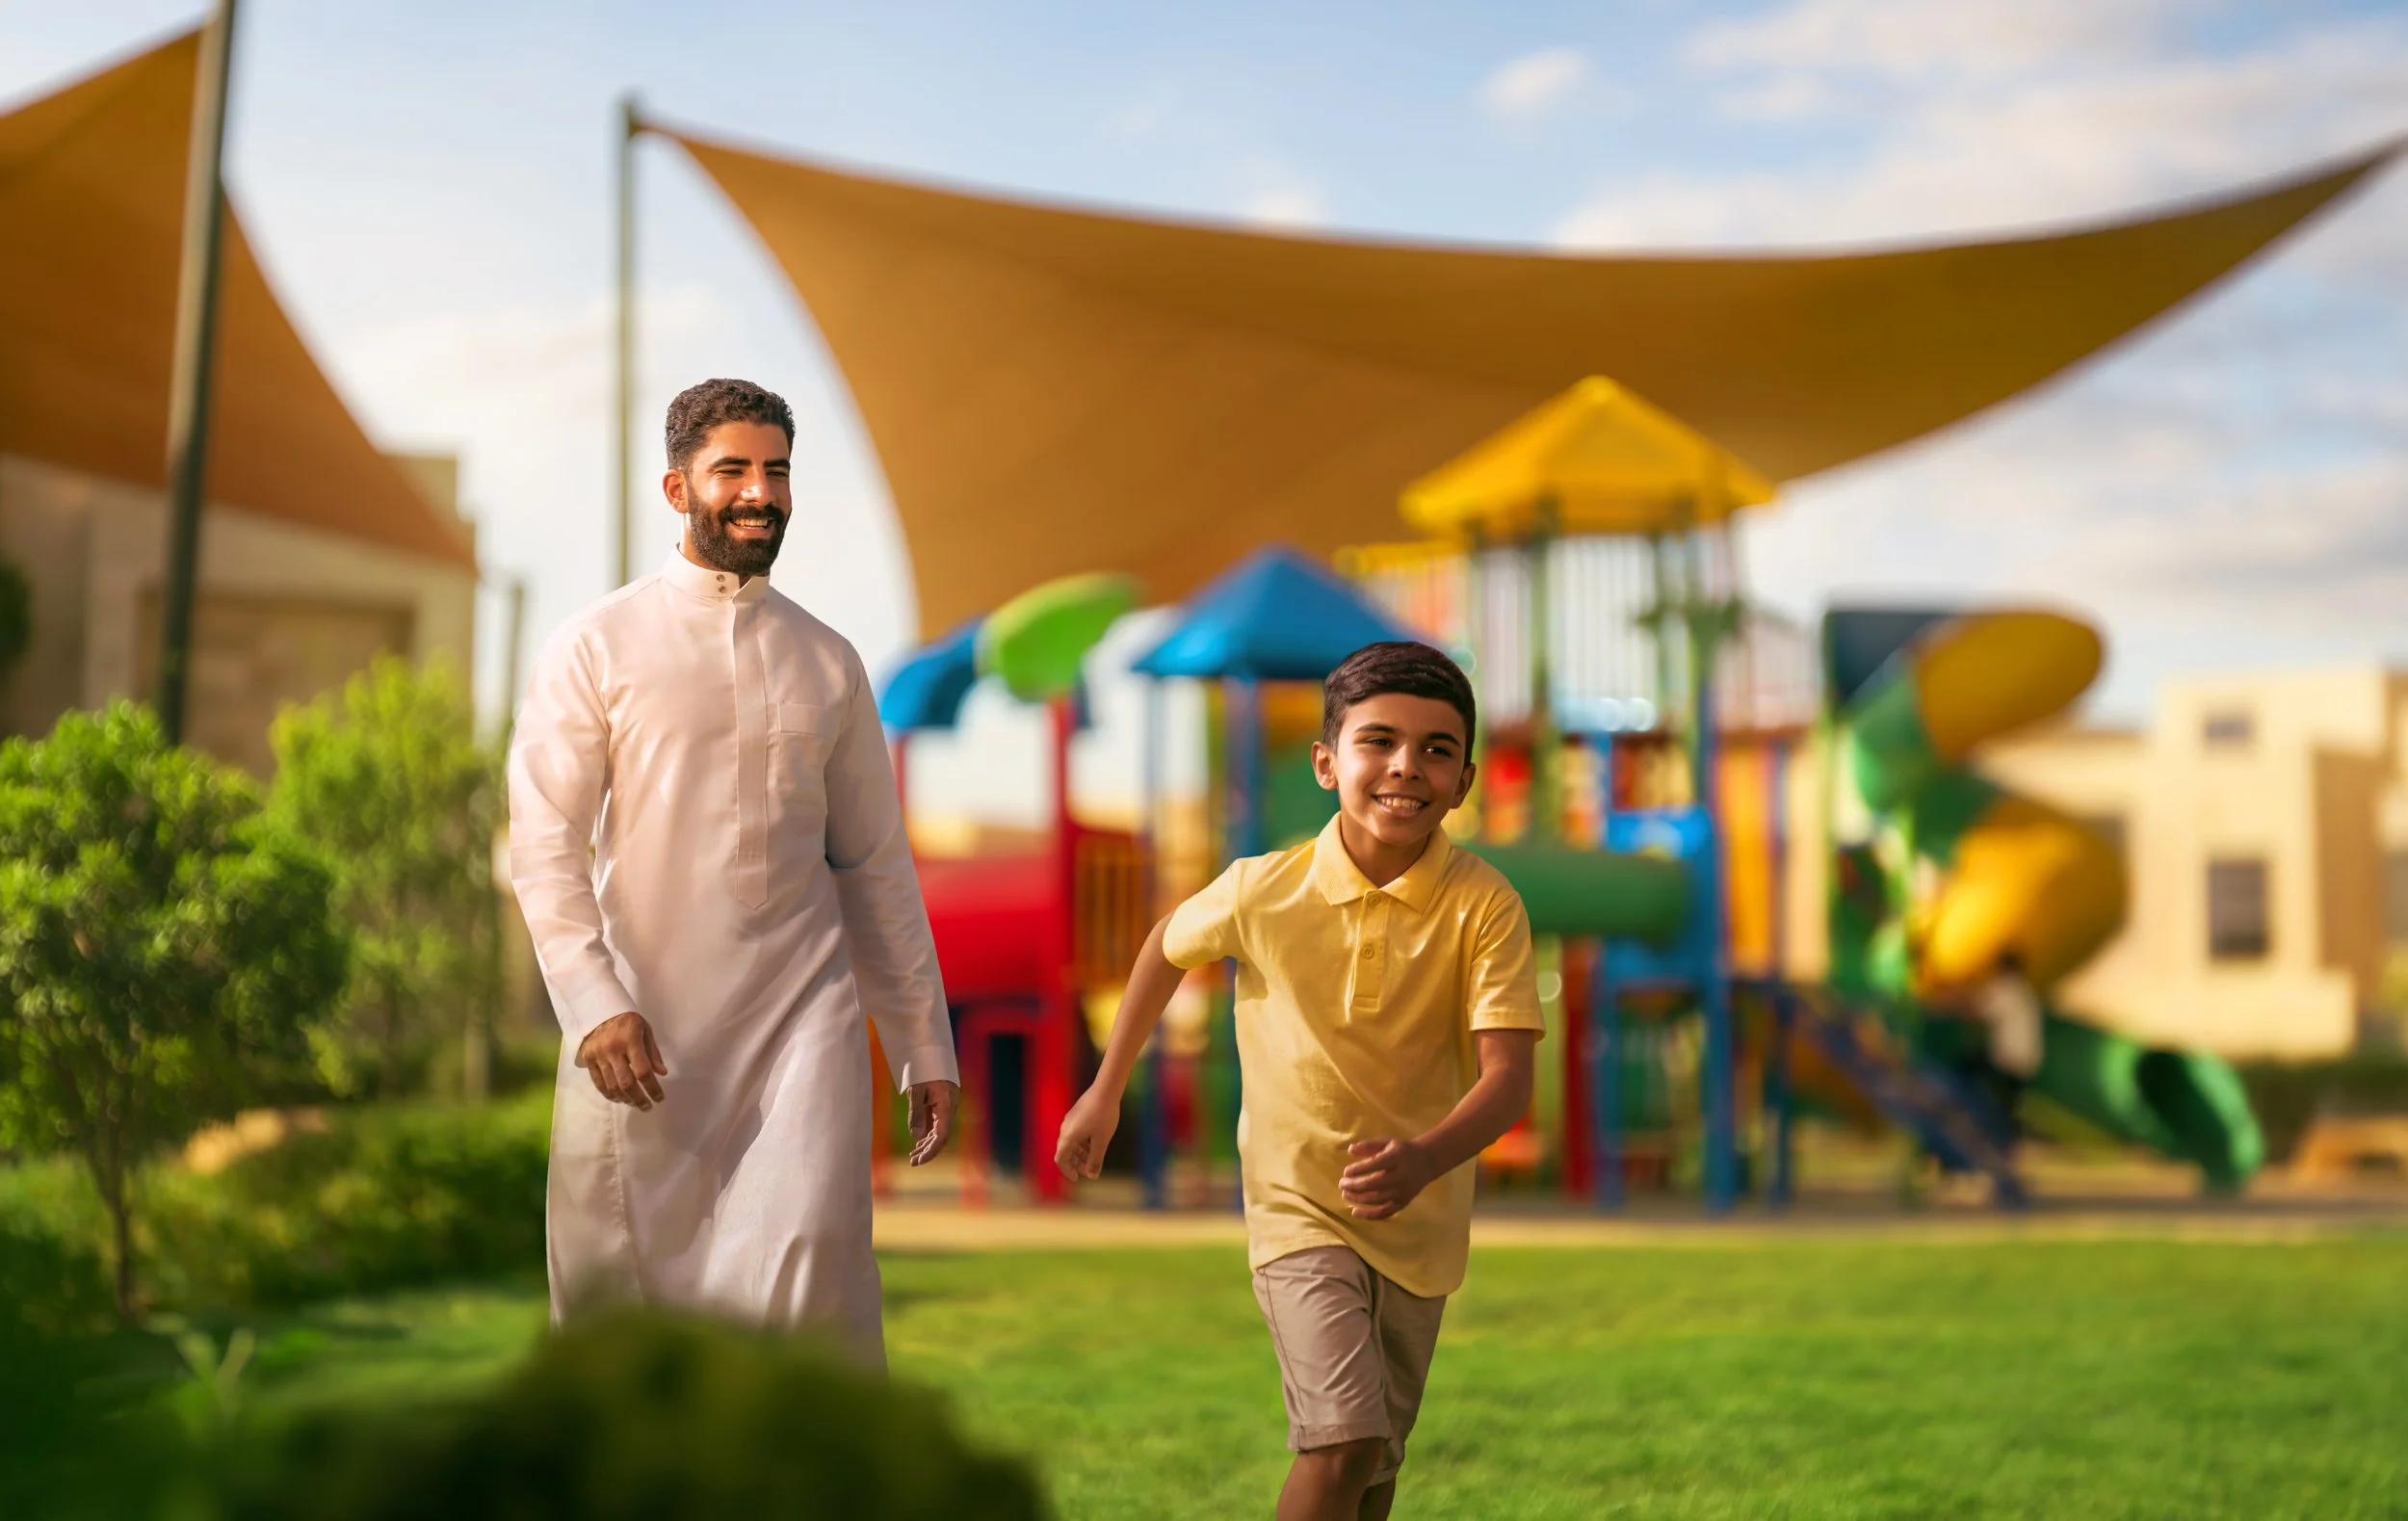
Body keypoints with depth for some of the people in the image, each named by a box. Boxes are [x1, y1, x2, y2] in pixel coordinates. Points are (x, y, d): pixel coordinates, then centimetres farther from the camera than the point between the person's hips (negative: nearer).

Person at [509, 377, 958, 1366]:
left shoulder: (828, 662, 13)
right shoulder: (596, 648, 3)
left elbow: (876, 864, 15)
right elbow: (544, 845, -3)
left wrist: (925, 1051, 12)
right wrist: (594, 1006, -16)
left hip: (803, 1021, 1)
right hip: (639, 1034, -1)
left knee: (810, 1257, -18)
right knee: (622, 1290, 2)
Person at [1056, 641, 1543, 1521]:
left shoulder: (1485, 907, -16)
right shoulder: (1263, 892, -14)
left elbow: (1507, 1075, -23)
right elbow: (1170, 946, 8)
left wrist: (1425, 1159, -42)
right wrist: (1105, 1092, 14)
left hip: (1422, 1221, 2)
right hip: (1298, 1208, -2)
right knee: (1344, 1440, -21)